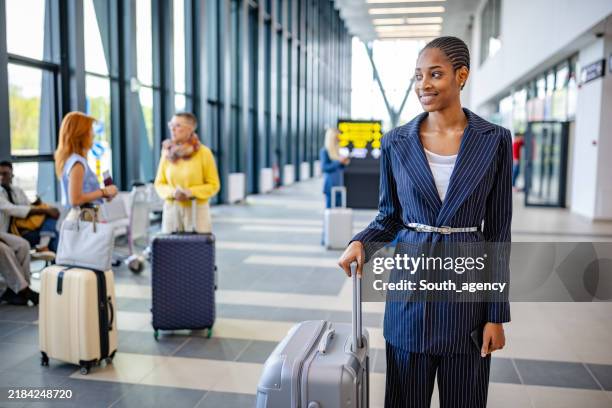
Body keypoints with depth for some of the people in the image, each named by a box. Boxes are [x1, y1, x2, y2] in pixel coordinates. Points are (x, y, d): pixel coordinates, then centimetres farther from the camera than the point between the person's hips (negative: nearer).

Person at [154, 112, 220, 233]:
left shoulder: (203, 152, -5)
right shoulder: (167, 152, 5)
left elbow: (214, 185, -2)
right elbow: (159, 184, 10)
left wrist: (191, 192, -15)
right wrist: (172, 192, -10)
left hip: (197, 209, -3)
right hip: (171, 210, 3)